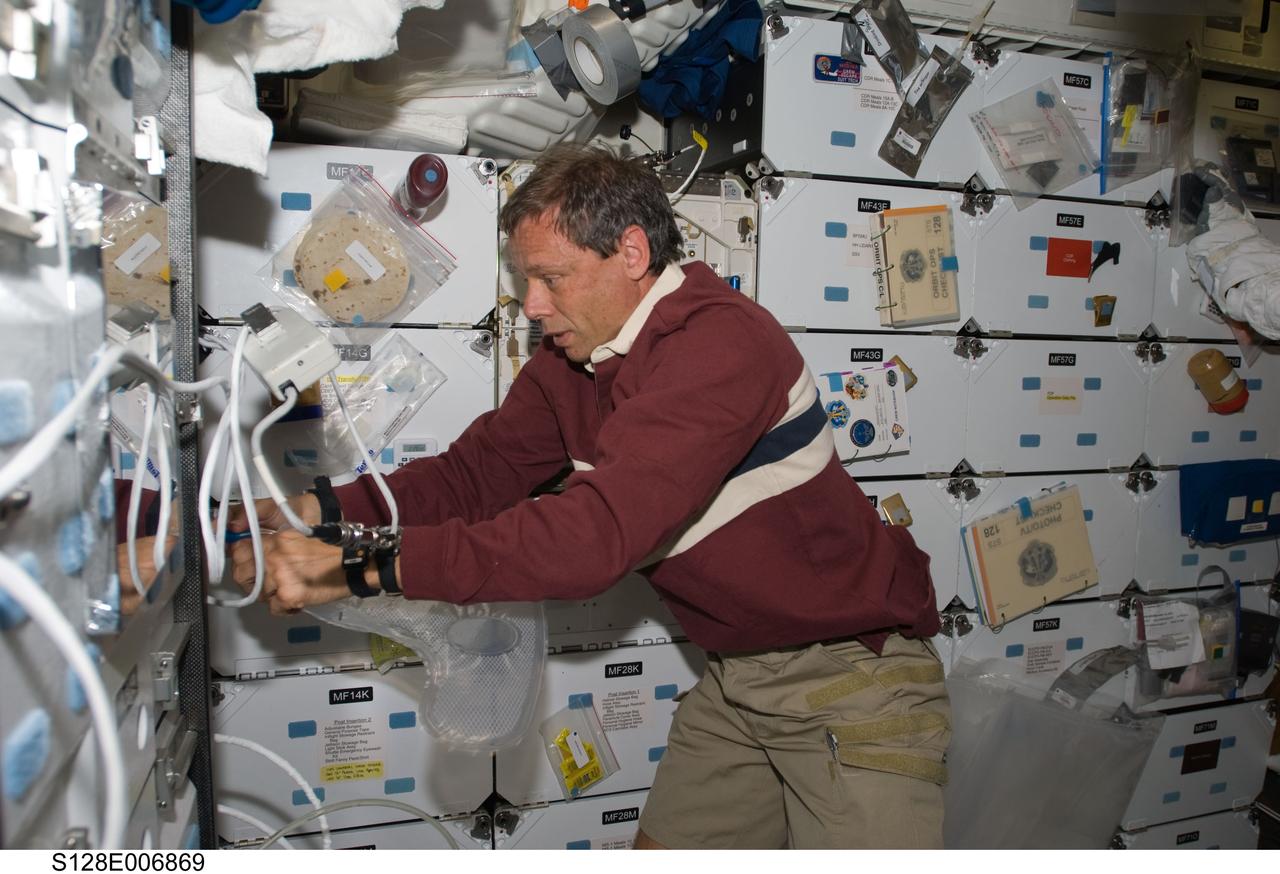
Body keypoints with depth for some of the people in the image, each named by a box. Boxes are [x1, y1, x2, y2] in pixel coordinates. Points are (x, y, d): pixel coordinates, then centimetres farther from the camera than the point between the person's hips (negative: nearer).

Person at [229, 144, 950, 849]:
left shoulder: (722, 343, -28)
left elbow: (596, 534, -36)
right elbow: (476, 472, 1)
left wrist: (363, 564, -35)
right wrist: (330, 513, -15)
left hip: (850, 669, -7)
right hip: (737, 674, 7)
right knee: (661, 853, 13)